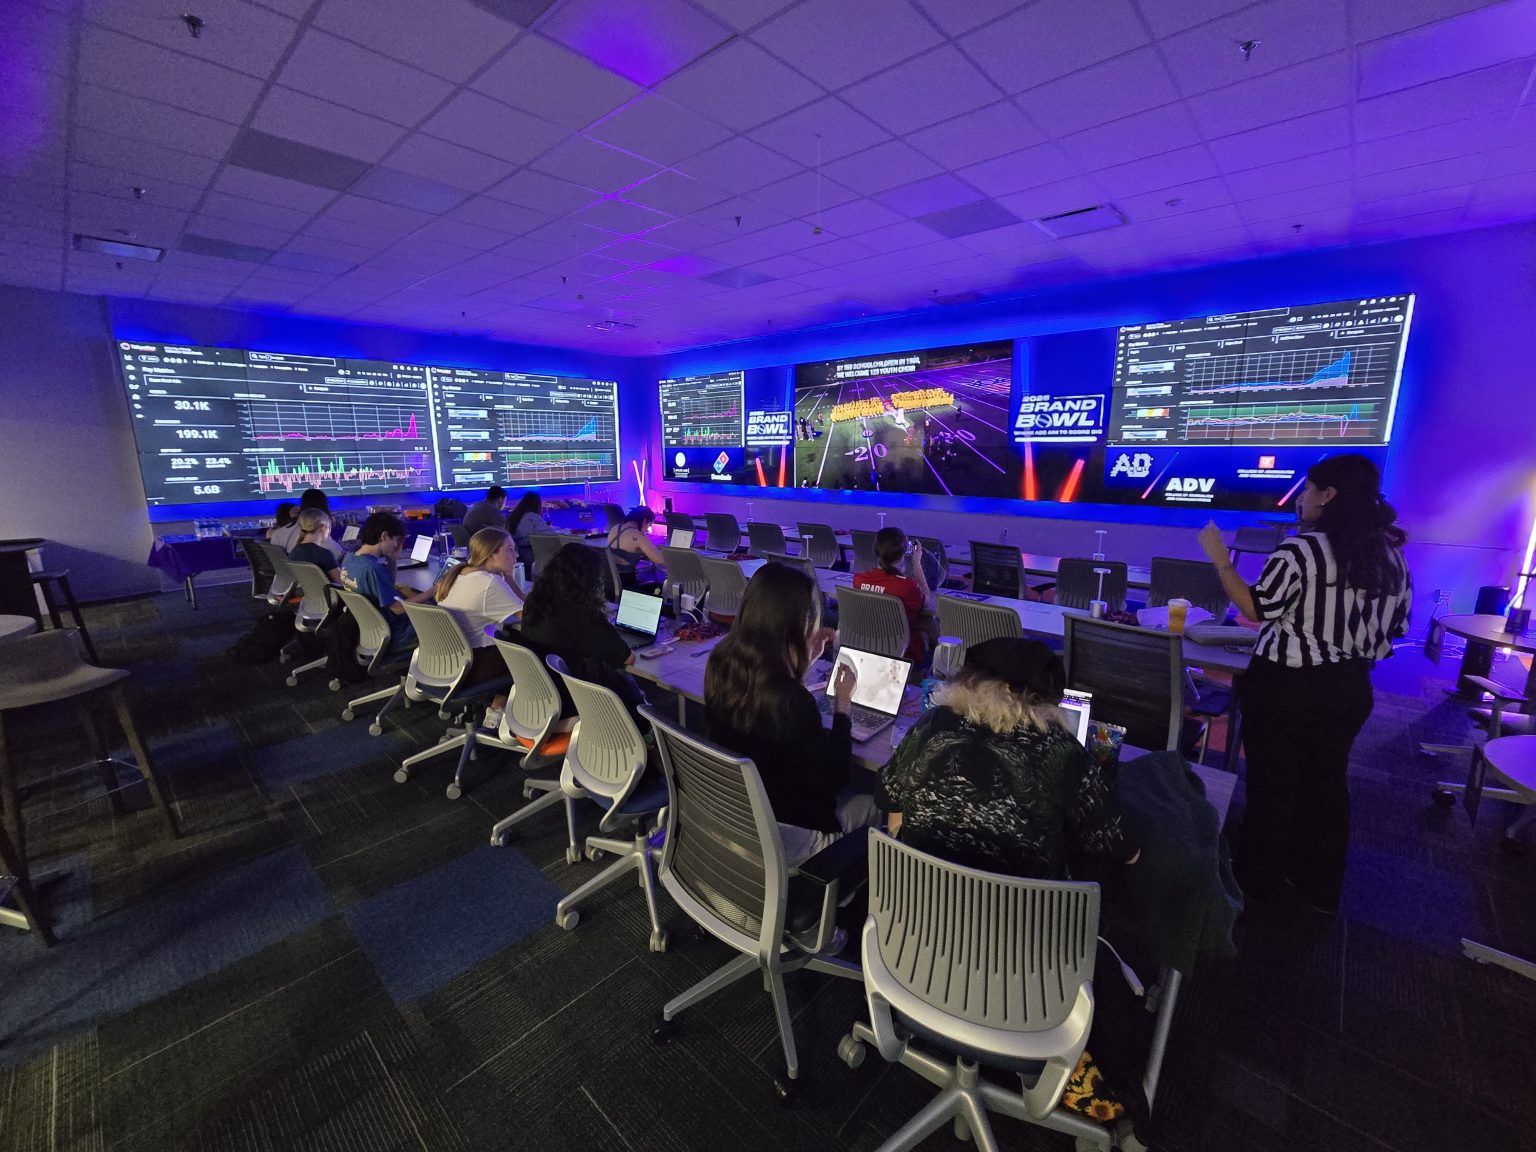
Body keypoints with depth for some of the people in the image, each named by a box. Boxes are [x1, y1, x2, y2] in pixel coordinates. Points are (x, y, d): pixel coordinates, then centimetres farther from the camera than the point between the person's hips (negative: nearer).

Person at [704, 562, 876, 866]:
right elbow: (833, 780, -20)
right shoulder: (791, 699, -35)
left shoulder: (721, 662, -12)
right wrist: (843, 703, -11)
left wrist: (806, 659, 4)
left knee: (857, 780, 25)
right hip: (779, 837, -7)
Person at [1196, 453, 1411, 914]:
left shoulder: (1301, 549, -20)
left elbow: (1257, 608, -18)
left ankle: (1258, 879, 25)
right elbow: (1396, 624, 9)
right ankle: (1320, 886, 34)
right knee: (1327, 782, 19)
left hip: (1285, 685, -6)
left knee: (1272, 783, 9)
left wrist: (1221, 560, -12)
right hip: (1349, 688, 6)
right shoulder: (1391, 554, 2)